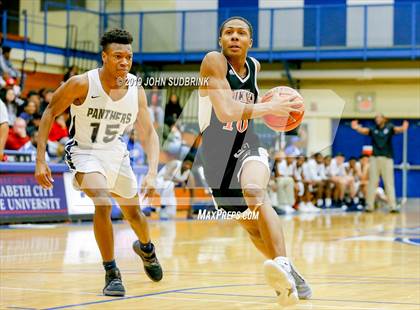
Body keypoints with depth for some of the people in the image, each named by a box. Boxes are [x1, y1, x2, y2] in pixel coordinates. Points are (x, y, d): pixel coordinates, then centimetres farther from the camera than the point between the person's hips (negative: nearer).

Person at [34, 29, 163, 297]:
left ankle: (146, 247, 53)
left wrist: (152, 174, -22)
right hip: (84, 151, -4)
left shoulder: (136, 91, -14)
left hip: (116, 152, 4)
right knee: (103, 203, -28)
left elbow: (149, 134, -8)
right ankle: (112, 273, -13)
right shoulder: (82, 84, -24)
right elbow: (49, 114, -13)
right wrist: (41, 161, -18)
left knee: (134, 212, 17)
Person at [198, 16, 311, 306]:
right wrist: (269, 108, -19)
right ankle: (289, 276, 32)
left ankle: (283, 264, -50)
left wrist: (269, 104, 8)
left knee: (254, 191, -34)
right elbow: (226, 111, -27)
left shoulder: (254, 66, 4)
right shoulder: (214, 61, -14)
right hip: (217, 152, -1)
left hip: (248, 146, 1)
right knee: (252, 227, 9)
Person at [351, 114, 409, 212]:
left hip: (387, 158, -1)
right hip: (374, 157, 1)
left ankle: (393, 206, 0)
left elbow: (397, 129, -15)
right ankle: (370, 205, 8)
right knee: (372, 182, 3)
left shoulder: (389, 128, 3)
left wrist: (403, 128, -38)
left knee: (389, 183, 0)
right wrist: (357, 128, -31)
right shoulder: (373, 129, 7)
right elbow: (364, 130, -9)